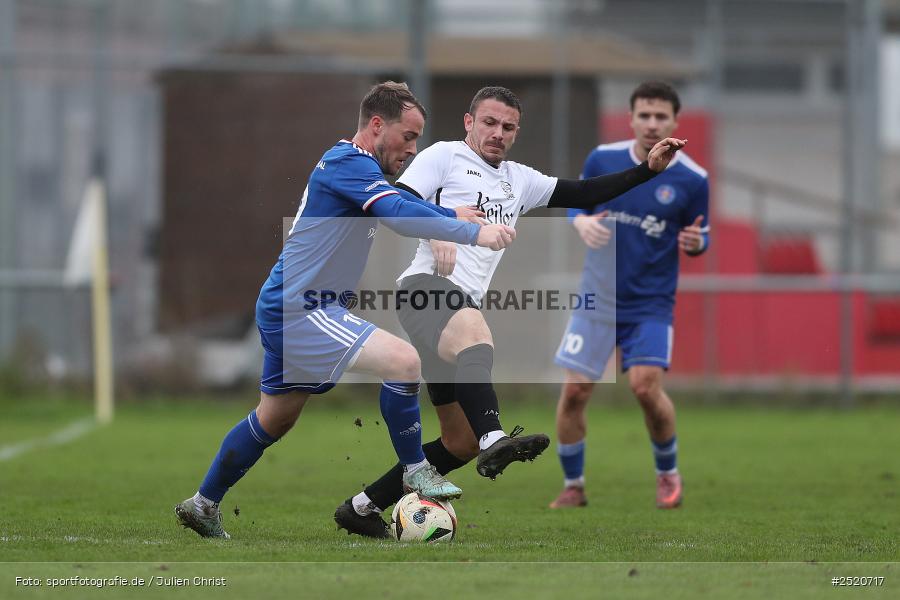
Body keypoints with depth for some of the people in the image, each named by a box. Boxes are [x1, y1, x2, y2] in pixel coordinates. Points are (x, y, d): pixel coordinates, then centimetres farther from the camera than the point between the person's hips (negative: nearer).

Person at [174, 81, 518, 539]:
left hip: (285, 311, 11)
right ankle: (414, 471, -8)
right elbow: (399, 216, -32)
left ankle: (203, 505, 32)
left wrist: (453, 215, 26)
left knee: (274, 419, 22)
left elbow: (403, 203, 35)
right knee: (402, 360, -21)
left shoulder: (352, 165, 15)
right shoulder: (349, 163, -17)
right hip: (299, 310, -11)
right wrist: (473, 233, -37)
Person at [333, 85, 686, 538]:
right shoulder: (444, 156, 7)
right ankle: (494, 439, -66)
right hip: (427, 285, -8)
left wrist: (648, 169, 14)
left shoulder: (519, 180, 27)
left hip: (464, 308, 8)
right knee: (475, 336, -41)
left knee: (461, 441, 6)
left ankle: (363, 508, 15)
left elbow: (584, 194, 23)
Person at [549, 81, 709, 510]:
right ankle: (573, 486, 16)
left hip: (651, 303, -2)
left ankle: (668, 474, 7)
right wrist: (581, 221, -10)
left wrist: (695, 242, -19)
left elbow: (701, 237, 5)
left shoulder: (692, 180, -6)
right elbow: (576, 202, 13)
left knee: (645, 385, -19)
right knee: (573, 393, -4)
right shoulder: (602, 159, -2)